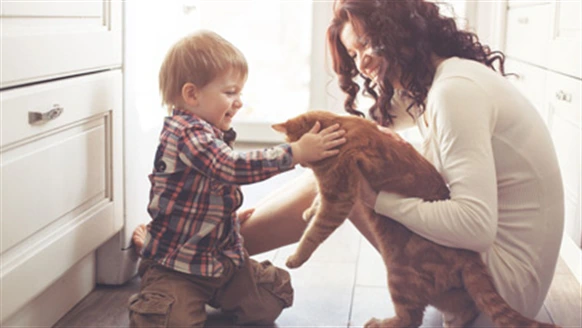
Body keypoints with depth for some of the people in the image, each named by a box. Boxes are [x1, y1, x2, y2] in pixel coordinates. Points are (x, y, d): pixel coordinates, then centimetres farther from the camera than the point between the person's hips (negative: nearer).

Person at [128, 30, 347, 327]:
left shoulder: (207, 133, 11)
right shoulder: (187, 135, -22)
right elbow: (236, 167, -32)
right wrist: (297, 152, -29)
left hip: (222, 257, 9)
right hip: (175, 265, -9)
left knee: (275, 297, 5)